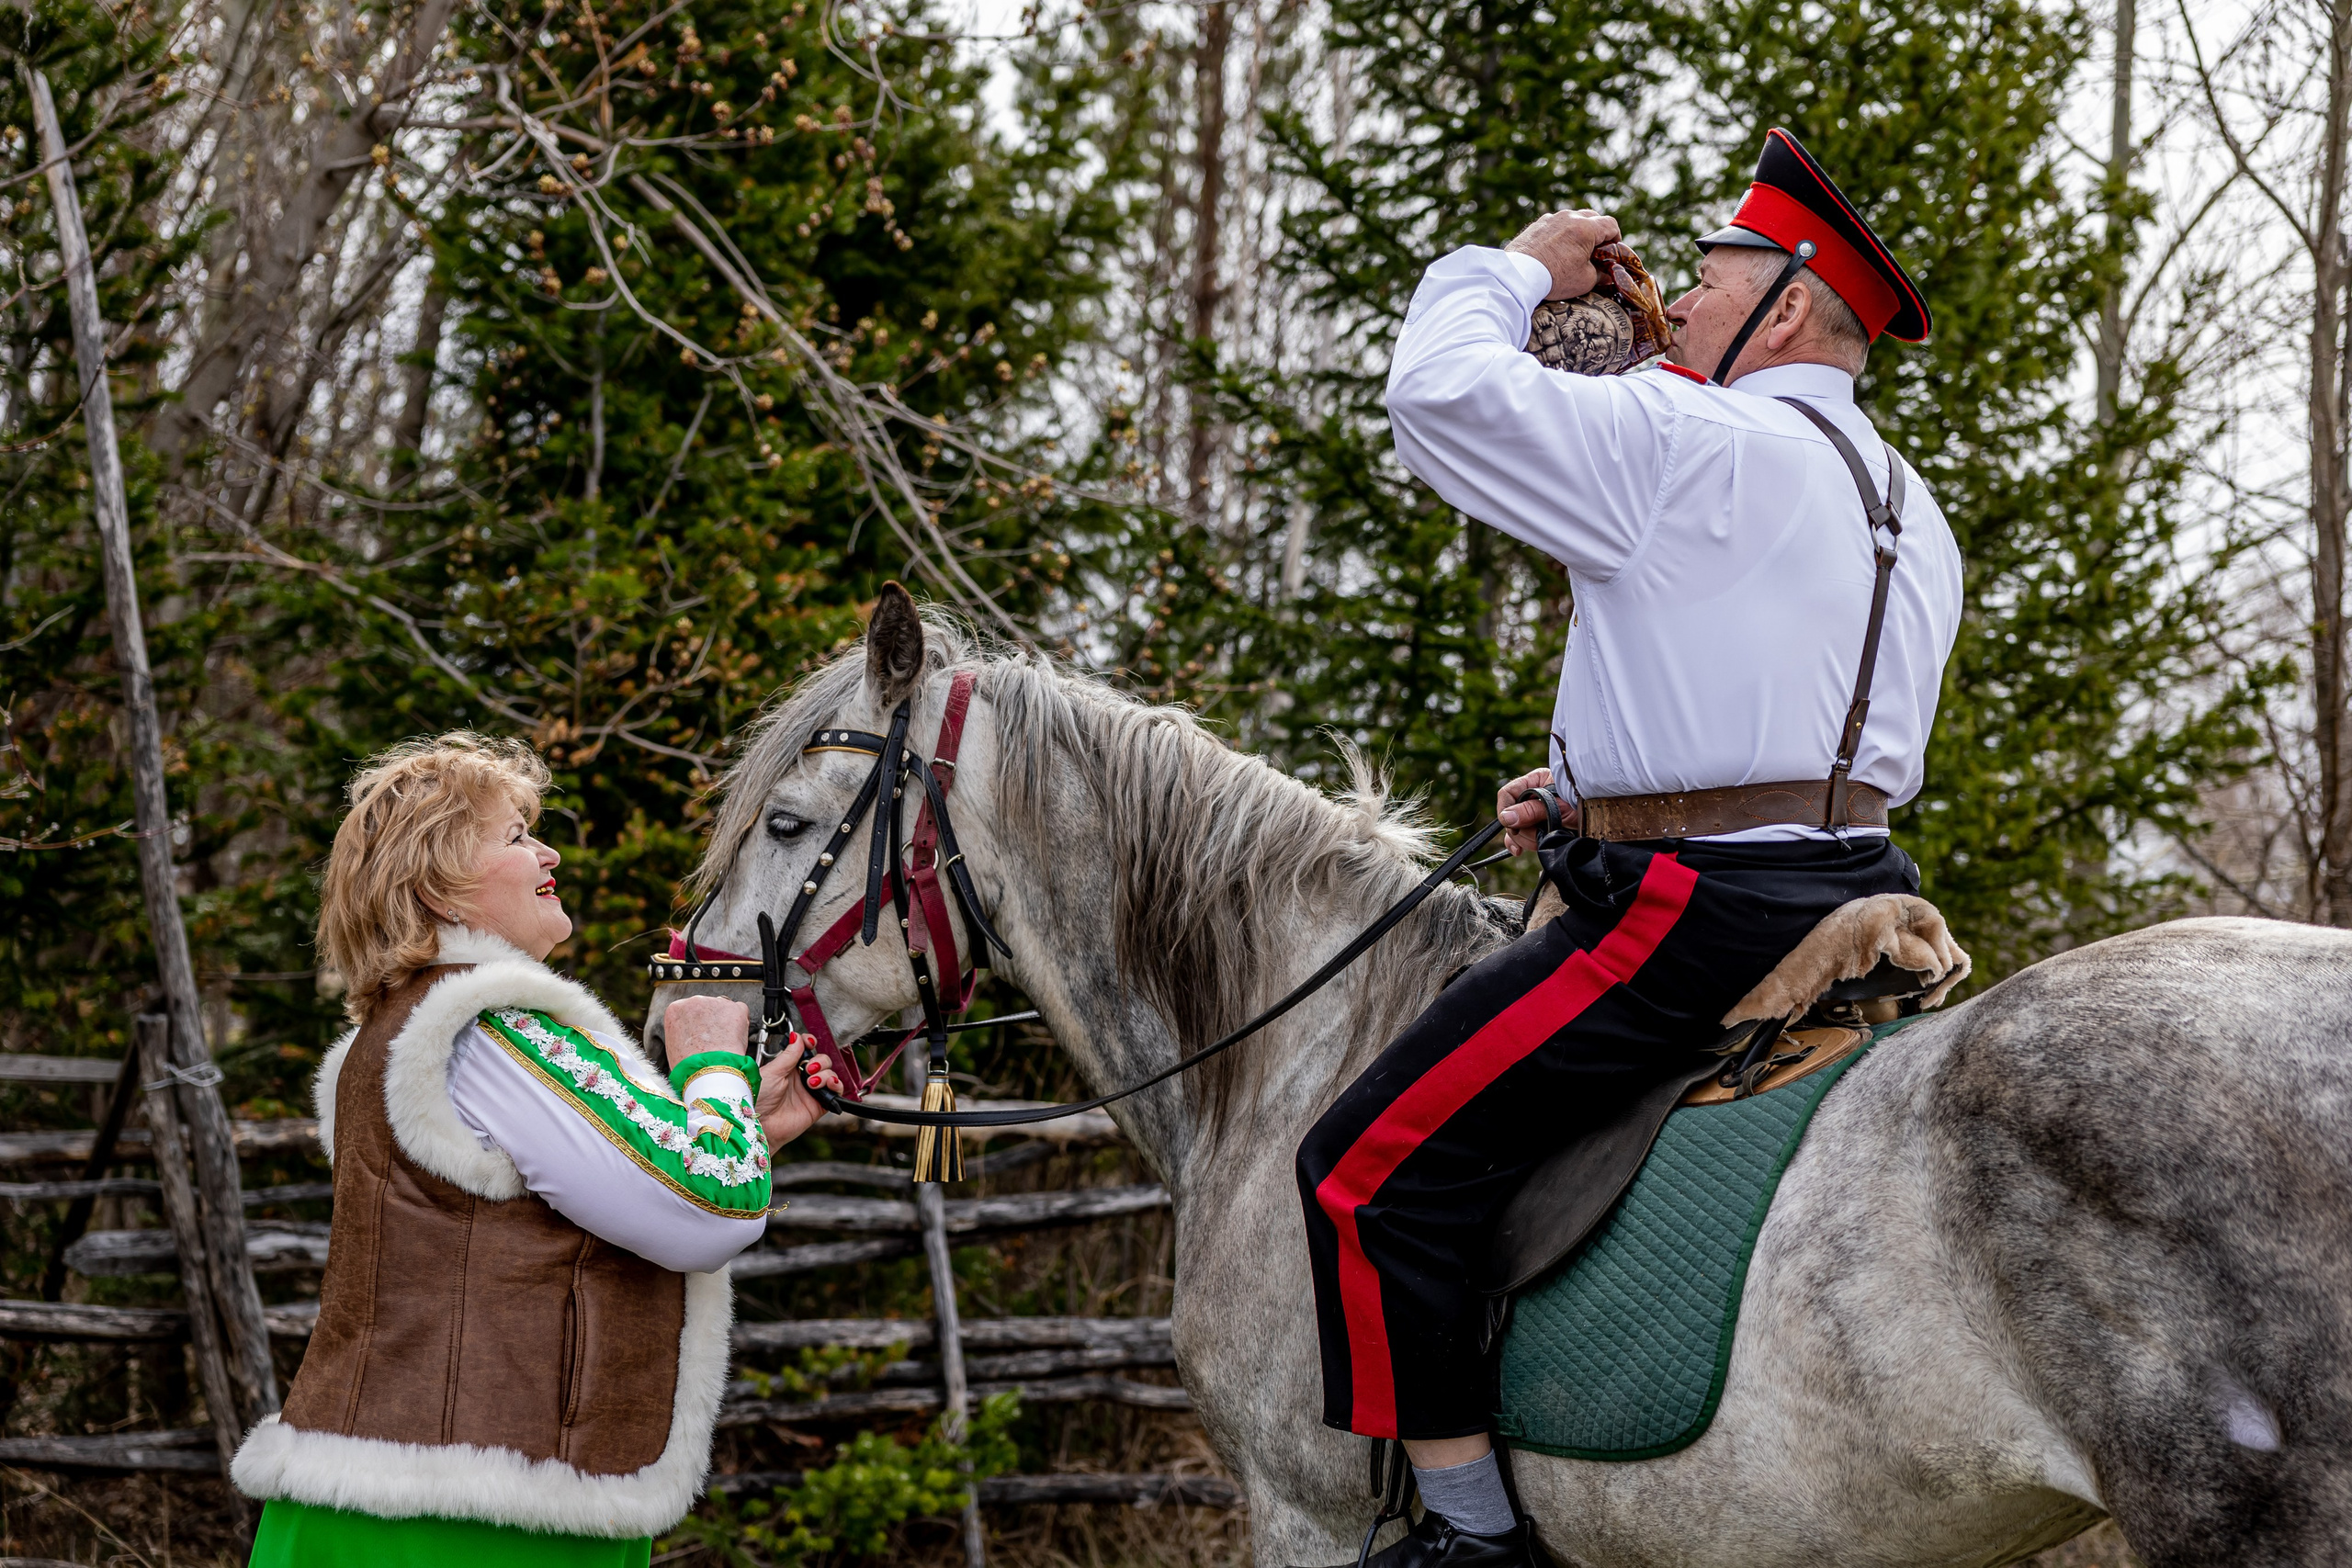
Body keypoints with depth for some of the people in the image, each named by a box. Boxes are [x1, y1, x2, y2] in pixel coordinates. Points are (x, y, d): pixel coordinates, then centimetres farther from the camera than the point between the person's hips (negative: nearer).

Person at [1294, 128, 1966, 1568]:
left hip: (1693, 913, -10)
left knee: (1376, 1170, -5)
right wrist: (1607, 790, 20)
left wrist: (1515, 270, 8)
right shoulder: (1914, 516, 19)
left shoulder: (1688, 442, -10)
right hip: (1854, 892, 10)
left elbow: (1440, 392, -11)